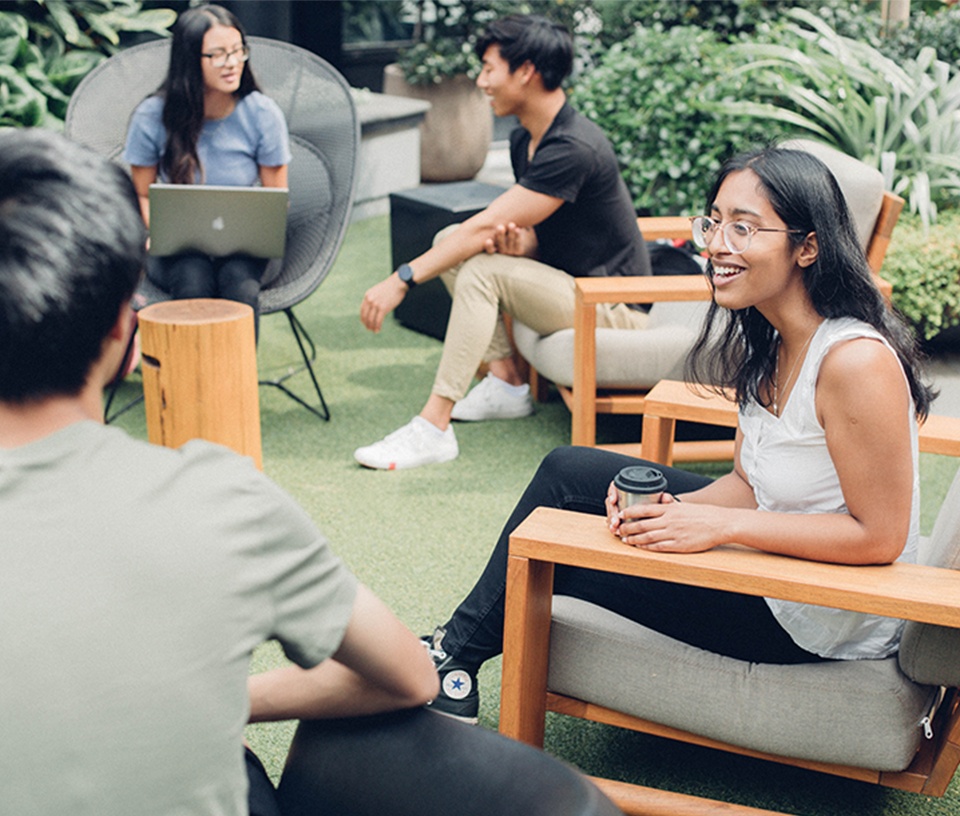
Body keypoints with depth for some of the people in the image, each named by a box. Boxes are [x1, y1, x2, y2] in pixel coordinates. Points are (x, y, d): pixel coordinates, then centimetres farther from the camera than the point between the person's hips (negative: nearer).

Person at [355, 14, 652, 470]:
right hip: (562, 278, 10)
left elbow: (486, 227, -27)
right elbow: (531, 235, 8)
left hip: (611, 306, -10)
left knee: (481, 271, -28)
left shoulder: (573, 150, -24)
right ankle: (506, 383, 1)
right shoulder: (524, 140, 6)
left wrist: (401, 280, -25)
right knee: (449, 241, 2)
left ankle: (433, 428, -26)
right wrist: (518, 242, -18)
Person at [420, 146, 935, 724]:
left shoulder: (857, 362, -28)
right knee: (569, 471, 7)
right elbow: (747, 482, 5)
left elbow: (879, 536, -26)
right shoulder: (769, 341, 0)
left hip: (822, 623, -8)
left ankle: (459, 655, 24)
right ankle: (461, 645, 19)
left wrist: (718, 526, -26)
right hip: (778, 551, 8)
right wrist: (672, 509, -14)